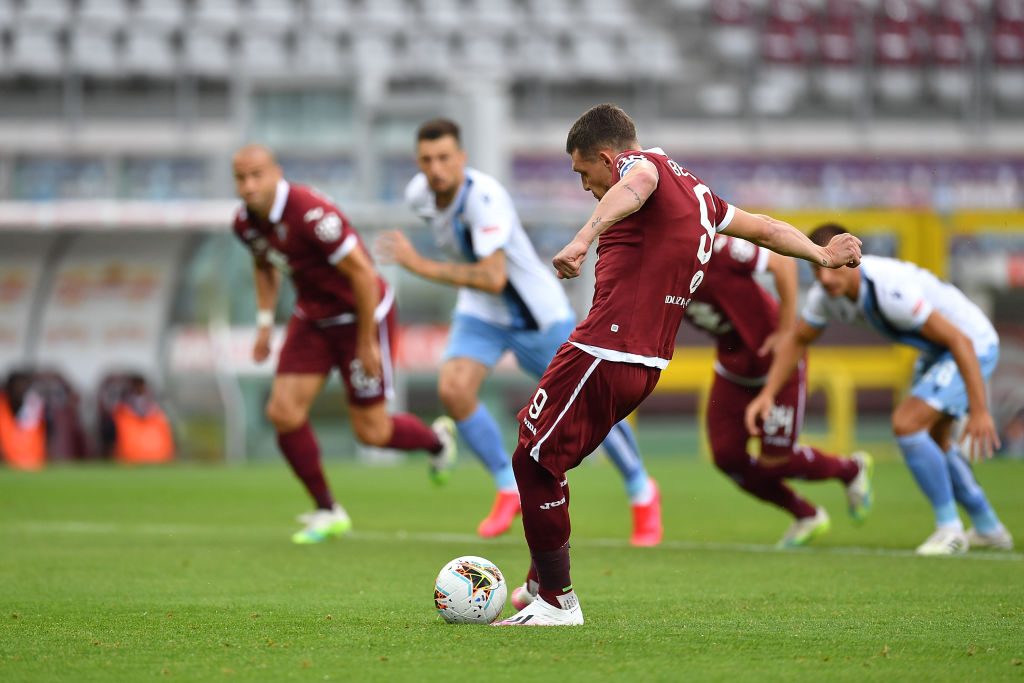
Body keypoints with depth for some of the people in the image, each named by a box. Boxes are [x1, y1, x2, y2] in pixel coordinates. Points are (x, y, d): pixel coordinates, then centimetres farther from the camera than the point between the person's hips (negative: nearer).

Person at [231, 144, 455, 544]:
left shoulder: (313, 216, -31)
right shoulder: (245, 223, -7)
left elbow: (363, 274, -25)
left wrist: (367, 344, -20)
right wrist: (265, 322, 10)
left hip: (362, 314, -7)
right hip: (312, 318, 7)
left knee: (371, 432, -1)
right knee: (284, 412, -8)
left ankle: (437, 440, 33)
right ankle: (327, 512, 7)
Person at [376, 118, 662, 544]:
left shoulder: (484, 197, -32)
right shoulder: (419, 194, -9)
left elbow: (493, 279, -39)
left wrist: (420, 266, -39)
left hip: (538, 313, -6)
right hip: (481, 314, 6)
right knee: (453, 388, -19)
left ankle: (643, 493, 28)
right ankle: (509, 490, -1)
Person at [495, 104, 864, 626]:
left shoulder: (642, 164, -5)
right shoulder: (695, 190, 22)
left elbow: (637, 183, -32)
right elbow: (763, 229, 35)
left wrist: (584, 238, -48)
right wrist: (821, 255, 52)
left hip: (603, 354, -10)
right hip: (647, 364, 10)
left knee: (533, 462, -4)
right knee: (542, 457, 19)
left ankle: (556, 601, 2)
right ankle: (543, 582, 25)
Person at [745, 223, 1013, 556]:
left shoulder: (891, 290, -37)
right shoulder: (827, 293, -12)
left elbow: (960, 341, -34)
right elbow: (797, 341, 8)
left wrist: (979, 411, -35)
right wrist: (767, 394, -3)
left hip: (974, 347, -9)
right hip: (934, 353, 9)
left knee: (906, 423, -21)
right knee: (932, 442, 21)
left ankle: (949, 529, -8)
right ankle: (989, 529, 37)